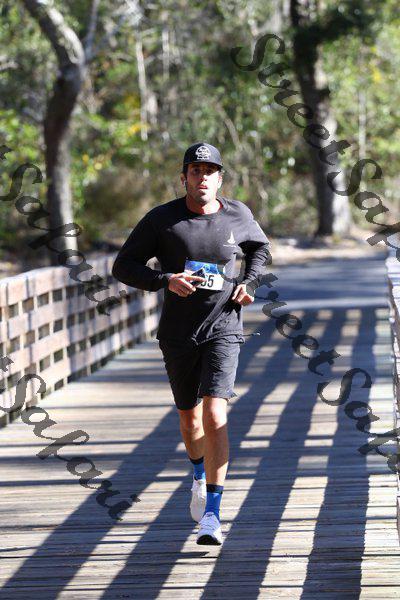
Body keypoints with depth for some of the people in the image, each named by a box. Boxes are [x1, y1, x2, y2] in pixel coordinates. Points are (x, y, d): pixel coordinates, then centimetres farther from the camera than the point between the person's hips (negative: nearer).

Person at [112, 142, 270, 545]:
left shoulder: (238, 217, 0)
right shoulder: (162, 219, -7)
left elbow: (260, 249, 22)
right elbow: (123, 266, -4)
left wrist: (248, 284, 4)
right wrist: (165, 280, -19)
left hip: (223, 329, -1)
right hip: (178, 333, 1)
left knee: (214, 416, -18)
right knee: (189, 416, 17)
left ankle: (211, 514, -18)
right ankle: (200, 476, 50)